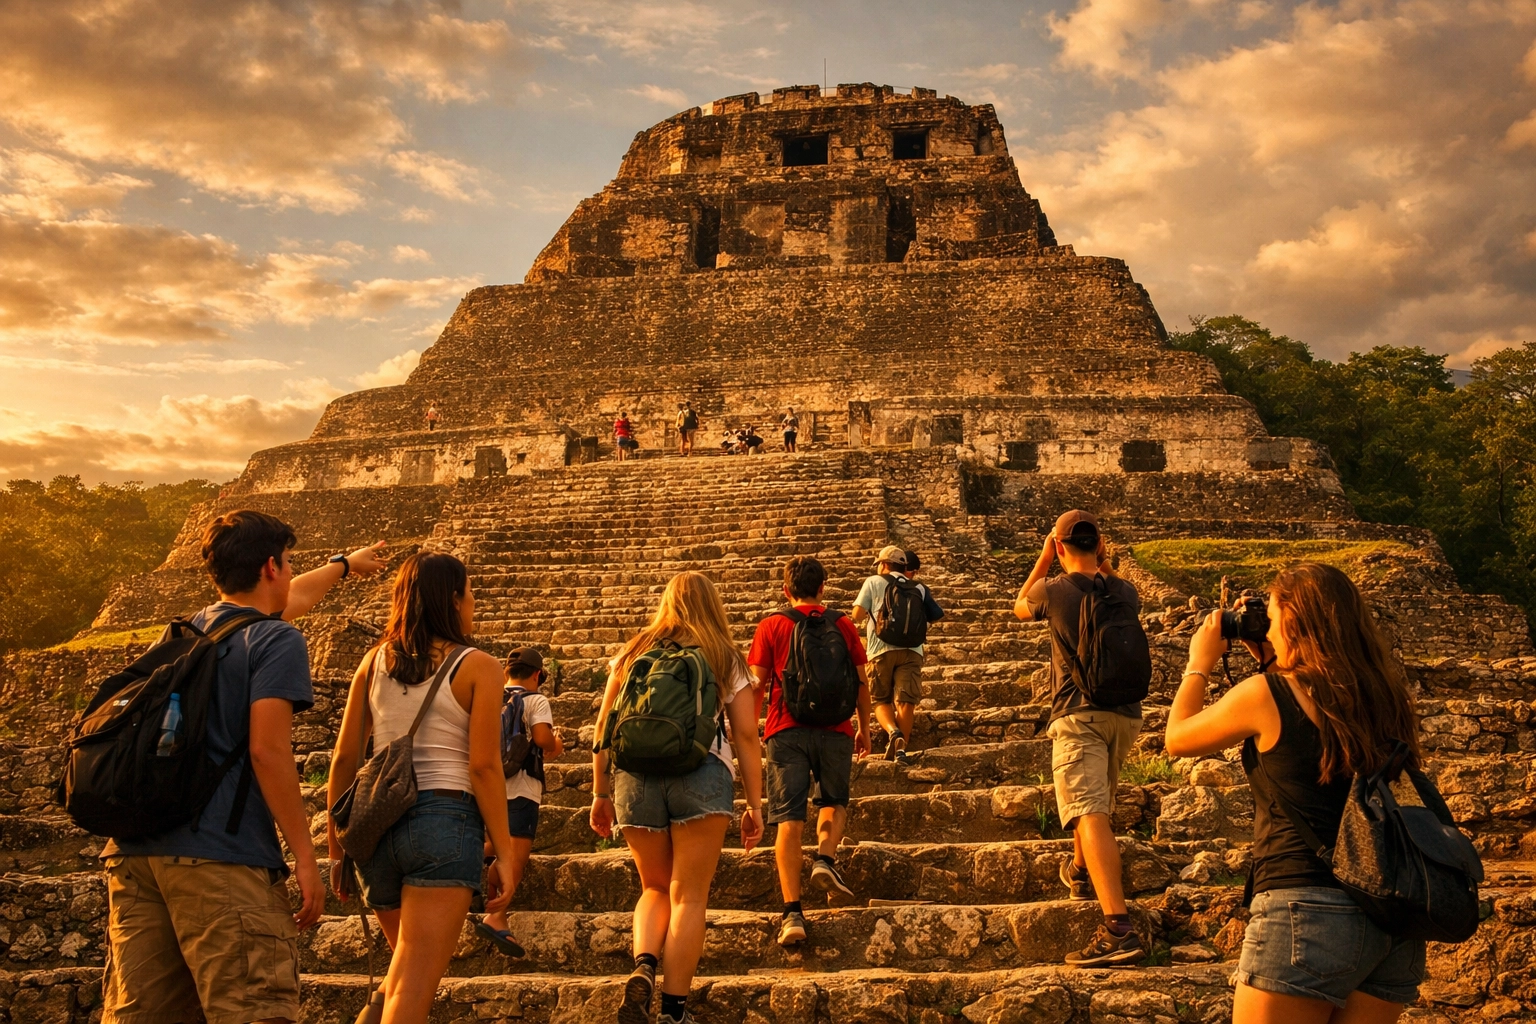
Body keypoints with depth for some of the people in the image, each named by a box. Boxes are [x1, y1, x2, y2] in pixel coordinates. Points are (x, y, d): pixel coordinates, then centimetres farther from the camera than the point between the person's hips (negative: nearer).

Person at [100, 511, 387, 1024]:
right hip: (218, 856, -8)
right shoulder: (275, 640, -4)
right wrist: (305, 857, -10)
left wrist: (344, 564, 57)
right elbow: (267, 752, -13)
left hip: (134, 848, 8)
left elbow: (294, 597, 39)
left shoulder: (194, 628, 20)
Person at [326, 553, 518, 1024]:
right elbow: (483, 766, -9)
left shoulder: (375, 661, 10)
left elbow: (344, 758, 9)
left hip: (377, 823, 5)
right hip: (445, 821, -5)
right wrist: (504, 853, -4)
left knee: (405, 966, 26)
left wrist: (336, 845, 16)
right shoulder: (477, 666, -2)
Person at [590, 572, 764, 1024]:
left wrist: (600, 793, 17)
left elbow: (603, 728, 11)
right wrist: (755, 805, 8)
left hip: (635, 775, 2)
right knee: (688, 896, 4)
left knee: (655, 888, 18)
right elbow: (746, 736, 5)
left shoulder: (633, 653, 15)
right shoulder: (726, 659, 11)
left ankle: (643, 968, -6)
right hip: (702, 773, -2)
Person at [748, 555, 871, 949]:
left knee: (789, 819, -1)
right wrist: (864, 728, 20)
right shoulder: (842, 625, 7)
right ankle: (826, 858, -4)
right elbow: (861, 683, 9)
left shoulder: (772, 626, 4)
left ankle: (793, 912, -9)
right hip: (835, 729, 1)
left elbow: (757, 684, 0)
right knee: (834, 802, 23)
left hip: (786, 731, -1)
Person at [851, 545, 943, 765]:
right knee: (905, 700, -2)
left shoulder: (874, 582, 9)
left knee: (881, 700, 8)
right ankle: (901, 748, -12)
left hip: (881, 649, -1)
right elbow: (937, 615, 15)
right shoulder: (918, 588, 17)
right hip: (911, 649, 2)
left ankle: (893, 732, -18)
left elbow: (857, 615, 0)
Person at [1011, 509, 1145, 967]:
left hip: (1079, 714, -6)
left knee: (1090, 814, -17)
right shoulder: (1124, 591, 7)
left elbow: (1019, 606, 18)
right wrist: (1106, 566, 22)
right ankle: (1080, 873, 51)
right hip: (1126, 713, 6)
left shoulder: (1053, 591, -5)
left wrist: (1043, 559, 19)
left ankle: (1119, 928, -29)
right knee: (1099, 801, 29)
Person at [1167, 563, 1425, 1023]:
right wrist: (1269, 663, 25)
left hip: (1308, 909, -6)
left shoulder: (1263, 695, -9)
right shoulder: (1381, 696, 7)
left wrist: (1200, 662, 20)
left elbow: (1176, 739, 8)